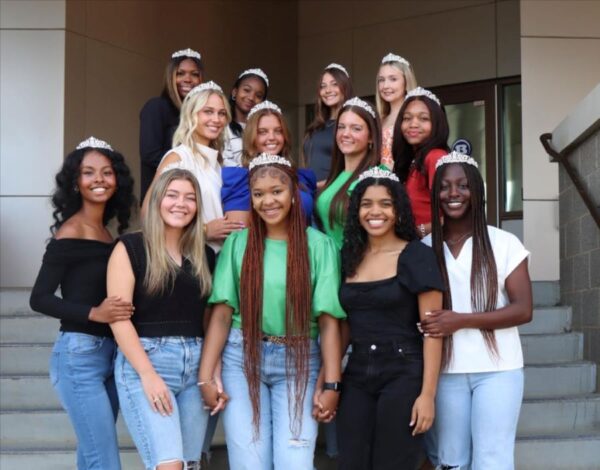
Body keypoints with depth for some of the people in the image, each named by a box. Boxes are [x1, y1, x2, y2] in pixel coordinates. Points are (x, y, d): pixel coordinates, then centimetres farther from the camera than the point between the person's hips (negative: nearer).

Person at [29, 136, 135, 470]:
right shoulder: (71, 233, -10)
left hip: (110, 352, 8)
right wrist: (94, 313, -24)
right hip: (80, 355, -7)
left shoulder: (105, 232, 10)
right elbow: (39, 298, -14)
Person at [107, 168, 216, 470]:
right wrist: (148, 374, -15)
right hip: (144, 361, -5)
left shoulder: (205, 256, 14)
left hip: (196, 365, 5)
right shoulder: (130, 247, 0)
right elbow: (118, 317, -7)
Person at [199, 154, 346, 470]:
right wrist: (206, 375, -5)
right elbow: (222, 314, 1)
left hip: (299, 362, -1)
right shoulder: (238, 242, 4)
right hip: (242, 359, 1)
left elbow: (328, 320, -3)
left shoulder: (318, 245, 0)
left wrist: (331, 384, -9)